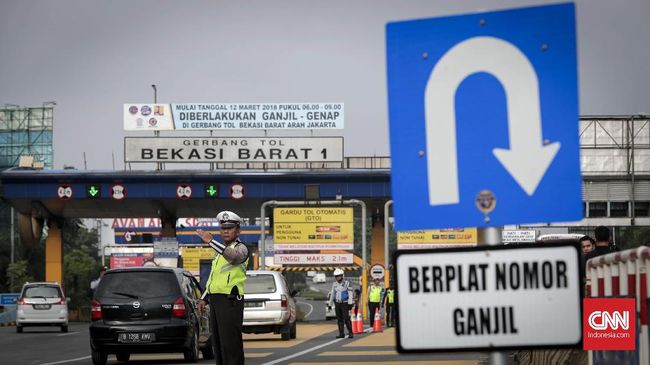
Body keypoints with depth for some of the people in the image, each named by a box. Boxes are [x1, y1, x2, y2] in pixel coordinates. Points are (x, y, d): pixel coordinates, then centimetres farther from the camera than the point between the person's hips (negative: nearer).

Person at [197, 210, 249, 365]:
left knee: (230, 342, -11)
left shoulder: (240, 248, -6)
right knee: (218, 342, 9)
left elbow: (233, 255, -32)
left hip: (230, 301, -9)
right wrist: (204, 298, 20)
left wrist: (210, 241, -39)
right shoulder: (220, 249, 20)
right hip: (215, 300, 9)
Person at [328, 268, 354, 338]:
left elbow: (350, 294, -11)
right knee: (339, 319, 6)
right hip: (337, 304, 5)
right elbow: (332, 294, 13)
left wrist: (350, 304, -18)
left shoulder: (346, 283, -9)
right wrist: (330, 304, 13)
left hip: (344, 304, -5)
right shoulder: (334, 284, 6)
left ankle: (350, 333, -9)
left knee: (347, 319, -12)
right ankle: (341, 334, 12)